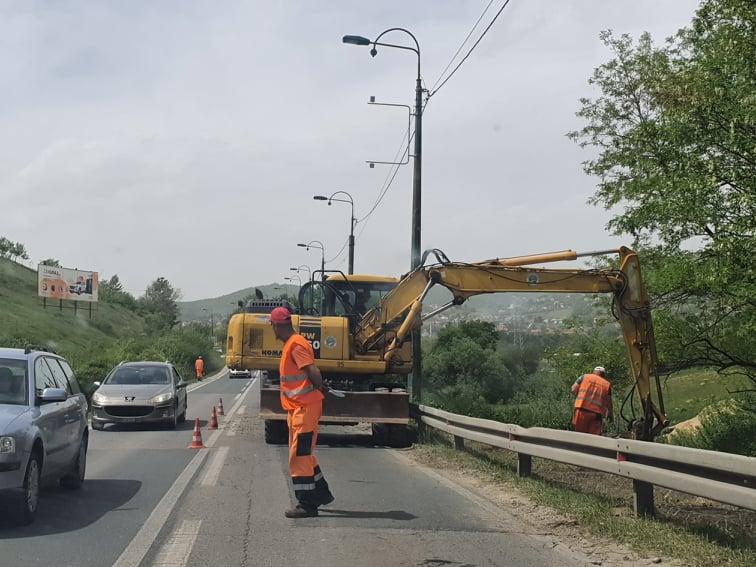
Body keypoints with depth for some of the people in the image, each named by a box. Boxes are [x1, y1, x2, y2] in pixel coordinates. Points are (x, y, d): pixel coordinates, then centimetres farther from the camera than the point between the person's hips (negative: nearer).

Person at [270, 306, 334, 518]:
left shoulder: (296, 344, -16)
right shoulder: (291, 344, 16)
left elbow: (312, 372, -24)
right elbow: (311, 373, 19)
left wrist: (318, 388, -8)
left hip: (304, 409, -10)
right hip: (297, 409, 10)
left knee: (299, 456, -7)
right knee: (303, 454, 20)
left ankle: (307, 504, -2)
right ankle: (322, 493, 31)